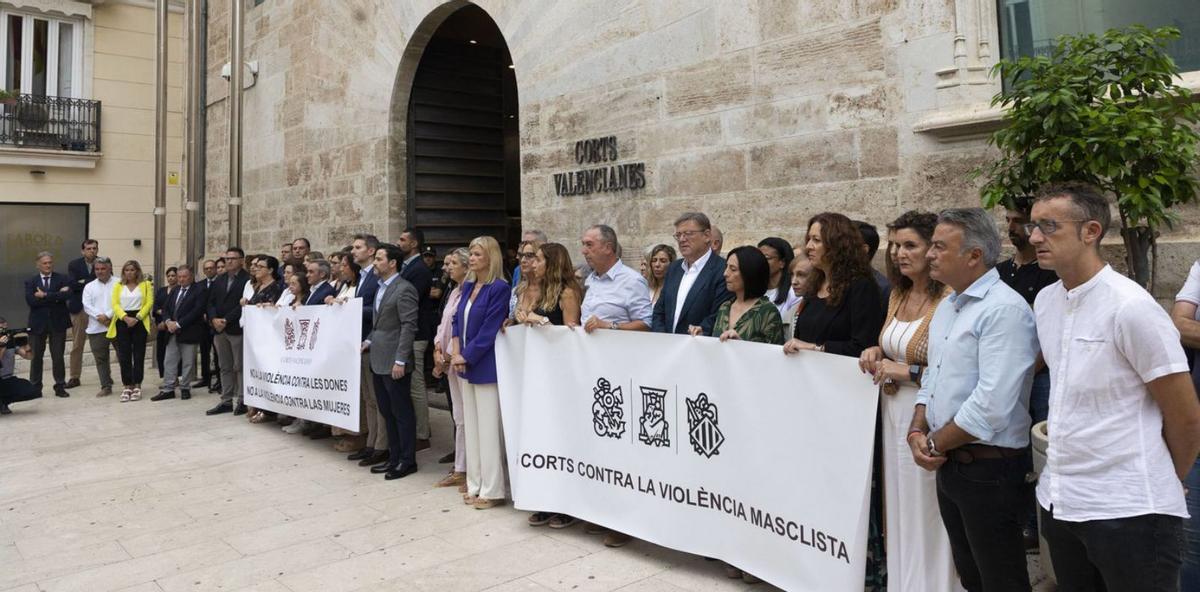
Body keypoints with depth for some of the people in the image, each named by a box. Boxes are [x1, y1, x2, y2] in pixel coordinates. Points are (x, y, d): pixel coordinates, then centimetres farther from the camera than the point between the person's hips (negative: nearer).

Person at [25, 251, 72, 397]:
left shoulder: (62, 279, 4)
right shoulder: (31, 282, 5)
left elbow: (67, 295, -15)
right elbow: (31, 300, -12)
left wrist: (45, 295, -16)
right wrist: (56, 296, -15)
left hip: (57, 322, -1)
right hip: (38, 323, 1)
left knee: (58, 356, 4)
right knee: (36, 357, 7)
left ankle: (60, 386, 12)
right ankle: (35, 388, 17)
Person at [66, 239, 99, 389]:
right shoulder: (74, 264, 3)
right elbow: (73, 284, -10)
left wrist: (84, 282, -10)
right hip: (79, 308, 0)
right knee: (77, 345, 6)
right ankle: (74, 377, 14)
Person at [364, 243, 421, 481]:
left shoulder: (404, 289, -13)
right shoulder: (381, 288, 14)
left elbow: (409, 327, -17)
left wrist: (400, 360, -20)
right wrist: (369, 341, 7)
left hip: (394, 362, -9)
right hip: (378, 360, 9)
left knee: (402, 412, 1)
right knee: (387, 412, 15)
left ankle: (407, 461, 11)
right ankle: (394, 457, 26)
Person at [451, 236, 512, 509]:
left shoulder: (499, 289, -13)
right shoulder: (468, 286, 10)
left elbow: (489, 331, -17)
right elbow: (458, 320, 14)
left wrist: (466, 356, -12)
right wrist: (456, 351, -1)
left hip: (485, 366, -8)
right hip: (466, 364, 8)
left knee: (488, 428, -2)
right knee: (471, 426, 13)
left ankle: (492, 490, 8)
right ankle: (475, 485, 24)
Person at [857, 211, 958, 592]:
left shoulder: (949, 299, -18)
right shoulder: (898, 293, 9)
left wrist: (909, 372, -20)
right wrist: (878, 353, 3)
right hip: (893, 413, 8)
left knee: (926, 512, 3)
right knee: (900, 506, 17)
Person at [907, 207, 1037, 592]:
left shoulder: (1005, 310, -18)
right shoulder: (947, 306, 11)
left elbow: (992, 404, -24)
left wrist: (935, 443, -13)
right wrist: (917, 432, 0)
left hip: (988, 468, -8)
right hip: (949, 464, 8)